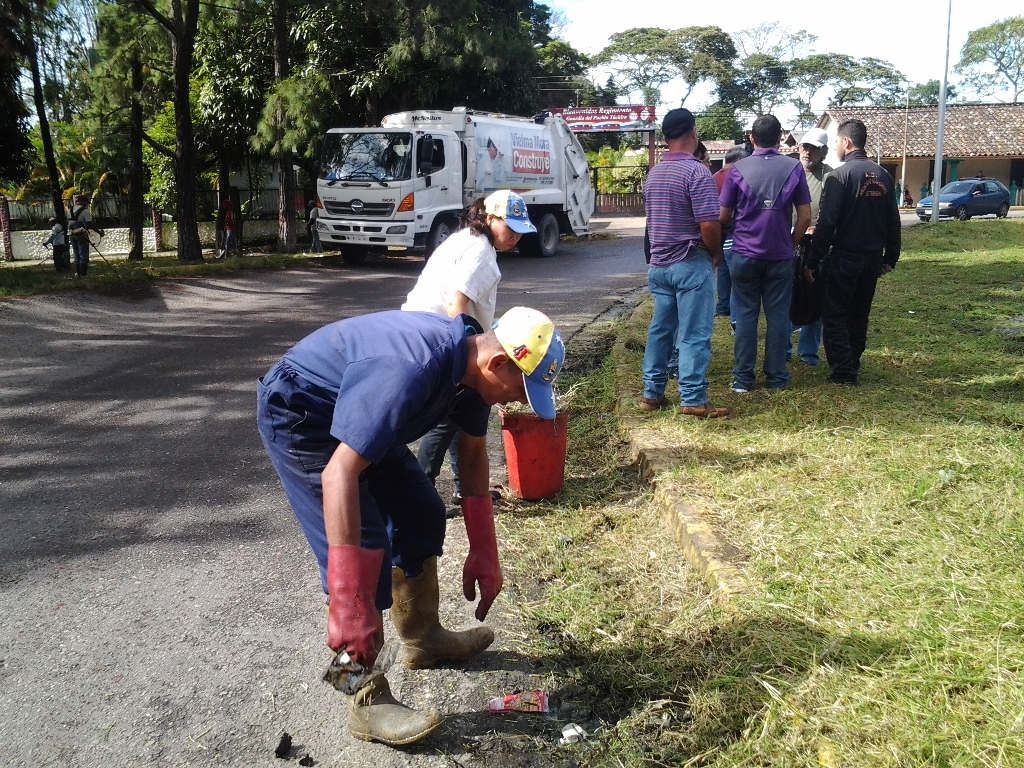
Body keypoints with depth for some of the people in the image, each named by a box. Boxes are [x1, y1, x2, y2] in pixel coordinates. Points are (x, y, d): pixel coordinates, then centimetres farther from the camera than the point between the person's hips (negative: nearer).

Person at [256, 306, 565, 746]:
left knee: (422, 517, 12)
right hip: (298, 415, -9)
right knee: (366, 547, -15)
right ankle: (367, 703, 0)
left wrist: (483, 554, 5)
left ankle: (422, 638, 32)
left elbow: (472, 454, 5)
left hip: (354, 413, 9)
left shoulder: (471, 361, -9)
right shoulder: (413, 370, -38)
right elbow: (339, 474, -41)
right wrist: (349, 606, -40)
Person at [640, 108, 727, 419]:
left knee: (659, 329, 13)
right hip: (691, 264, -7)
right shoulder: (696, 171, -14)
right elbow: (709, 224, -18)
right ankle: (693, 401, 1)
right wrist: (716, 254, -3)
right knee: (694, 335, -2)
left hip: (659, 263, 7)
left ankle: (652, 393, 18)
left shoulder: (653, 173, 10)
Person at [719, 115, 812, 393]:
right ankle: (777, 377, 13)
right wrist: (791, 243, 14)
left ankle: (743, 378, 8)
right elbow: (805, 217, -1)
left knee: (745, 315, 5)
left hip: (745, 254, 0)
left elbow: (723, 216, 2)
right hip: (780, 255, 1)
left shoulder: (738, 169, -3)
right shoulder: (794, 167, -1)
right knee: (778, 316, 7)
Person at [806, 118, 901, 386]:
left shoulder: (839, 176, -12)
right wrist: (890, 258, 17)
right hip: (872, 259, 6)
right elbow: (893, 222, 10)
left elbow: (826, 223, -17)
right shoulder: (883, 176, 7)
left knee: (835, 316, 2)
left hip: (843, 258, -6)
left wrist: (813, 261, -13)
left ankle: (844, 373, -1)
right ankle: (853, 366, 26)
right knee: (859, 315, 17)